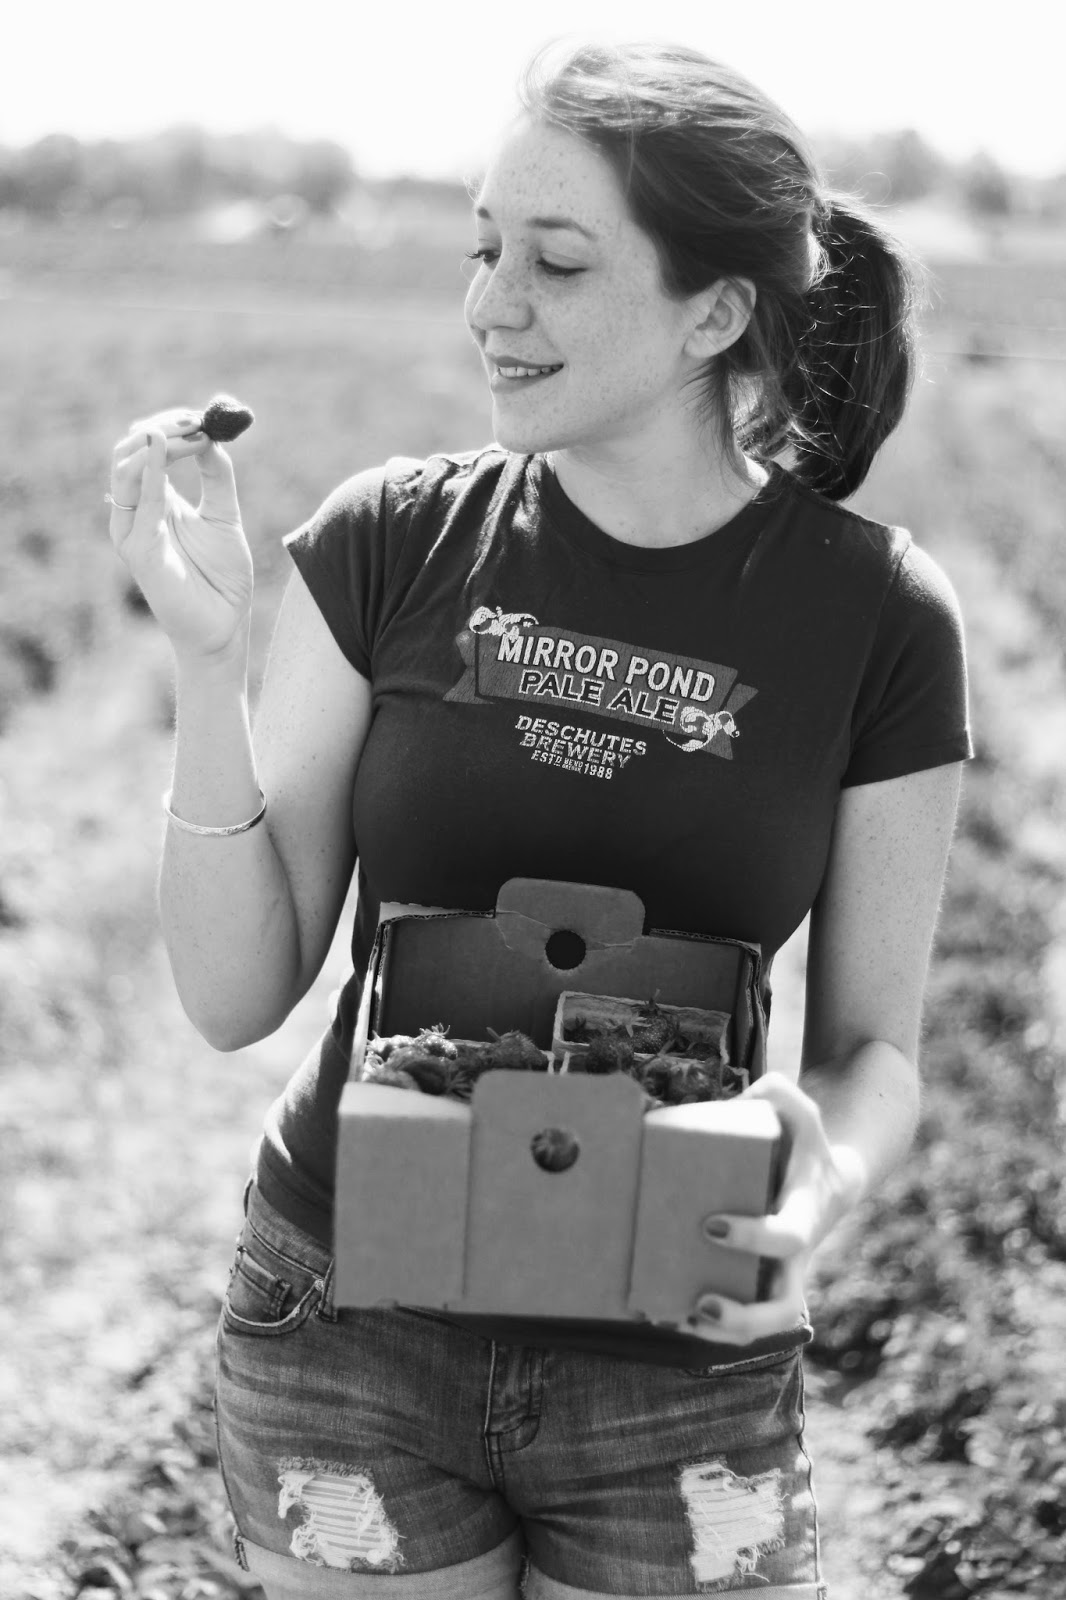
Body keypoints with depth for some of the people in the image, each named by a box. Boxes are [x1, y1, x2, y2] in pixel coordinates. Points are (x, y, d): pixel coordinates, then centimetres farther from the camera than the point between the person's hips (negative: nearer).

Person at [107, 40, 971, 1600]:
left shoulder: (876, 619, -8)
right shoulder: (393, 543, -6)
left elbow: (873, 1044, 0)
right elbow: (238, 993, -6)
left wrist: (827, 1185, -21)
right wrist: (209, 665, -18)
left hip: (678, 1370, 0)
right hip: (352, 1336, 1)